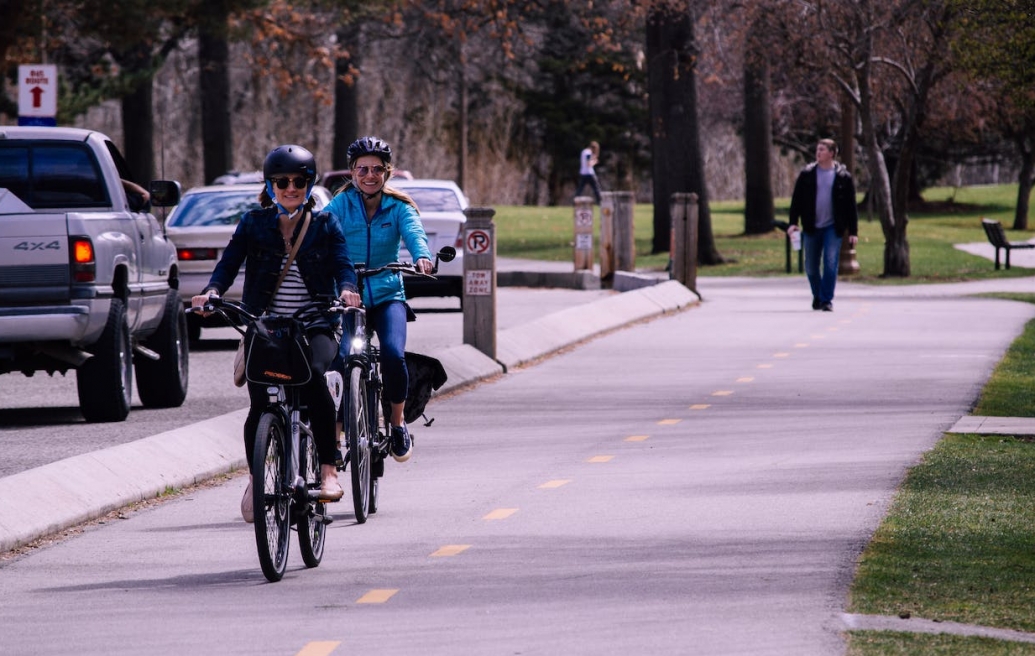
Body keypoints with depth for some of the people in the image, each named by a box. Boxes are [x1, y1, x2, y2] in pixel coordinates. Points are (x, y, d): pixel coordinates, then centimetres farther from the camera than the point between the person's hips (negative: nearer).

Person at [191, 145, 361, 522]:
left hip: (314, 328, -1)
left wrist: (346, 289, -27)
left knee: (312, 375, -32)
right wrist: (212, 290, -22)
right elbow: (229, 262, -2)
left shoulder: (324, 226, 7)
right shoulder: (254, 224, 8)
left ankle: (328, 469, -26)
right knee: (260, 404, -12)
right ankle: (255, 480, 14)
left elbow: (342, 264, -4)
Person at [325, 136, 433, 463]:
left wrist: (421, 256, -39)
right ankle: (334, 432, -3)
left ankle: (398, 423, 1)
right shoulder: (341, 205, 0)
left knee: (393, 353, -24)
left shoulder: (399, 207, 3)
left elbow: (414, 232, -16)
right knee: (338, 358, -21)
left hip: (387, 295, 0)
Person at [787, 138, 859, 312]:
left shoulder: (843, 177, 0)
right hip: (811, 228, 2)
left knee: (830, 264, -11)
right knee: (811, 267, 9)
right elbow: (796, 199, 6)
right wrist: (793, 222, -3)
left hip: (833, 228, -2)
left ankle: (827, 300, -5)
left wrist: (853, 231, 0)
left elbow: (851, 206, 3)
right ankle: (817, 296, 30)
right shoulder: (806, 174, 4)